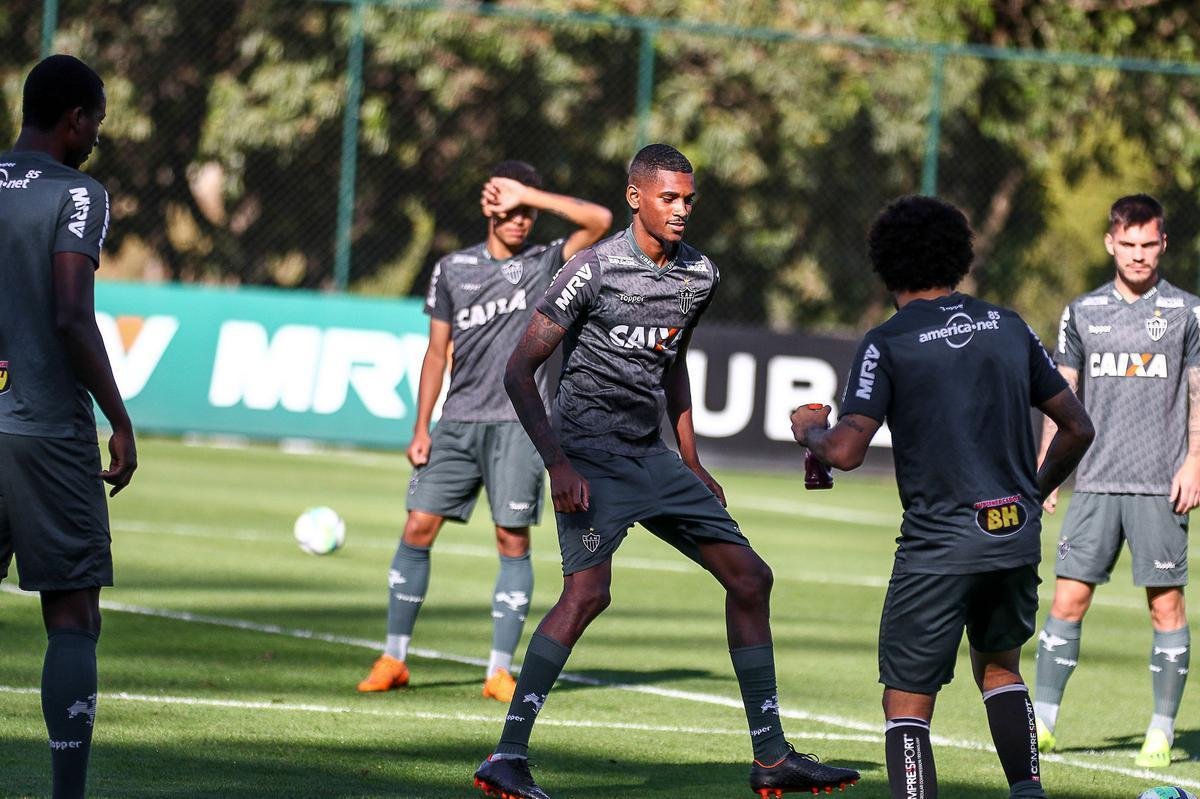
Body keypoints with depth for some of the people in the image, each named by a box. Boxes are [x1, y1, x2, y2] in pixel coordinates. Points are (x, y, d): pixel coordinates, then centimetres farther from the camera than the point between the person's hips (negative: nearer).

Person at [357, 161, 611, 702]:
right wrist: (421, 428, 7)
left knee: (513, 540, -5)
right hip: (458, 423, 2)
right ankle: (393, 659, 7)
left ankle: (500, 670, 0)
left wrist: (528, 195, -11)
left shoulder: (546, 264, 3)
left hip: (517, 423, -2)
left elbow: (599, 221, -13)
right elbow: (437, 352, 13)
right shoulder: (453, 269, 10)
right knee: (418, 527, -2)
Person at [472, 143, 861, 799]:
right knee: (588, 590, -25)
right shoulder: (596, 269, -13)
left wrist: (692, 466, 23)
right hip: (589, 457, -8)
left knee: (750, 577, 7)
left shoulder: (700, 277, 7)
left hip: (652, 458, 8)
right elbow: (520, 369, -12)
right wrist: (557, 465, -20)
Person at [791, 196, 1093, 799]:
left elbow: (845, 451, -14)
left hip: (939, 545, -5)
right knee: (999, 664, 27)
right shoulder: (1007, 326, 9)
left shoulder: (887, 344, -5)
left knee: (906, 701, 1)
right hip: (1018, 534, 5)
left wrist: (809, 430, 8)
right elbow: (1076, 428, 12)